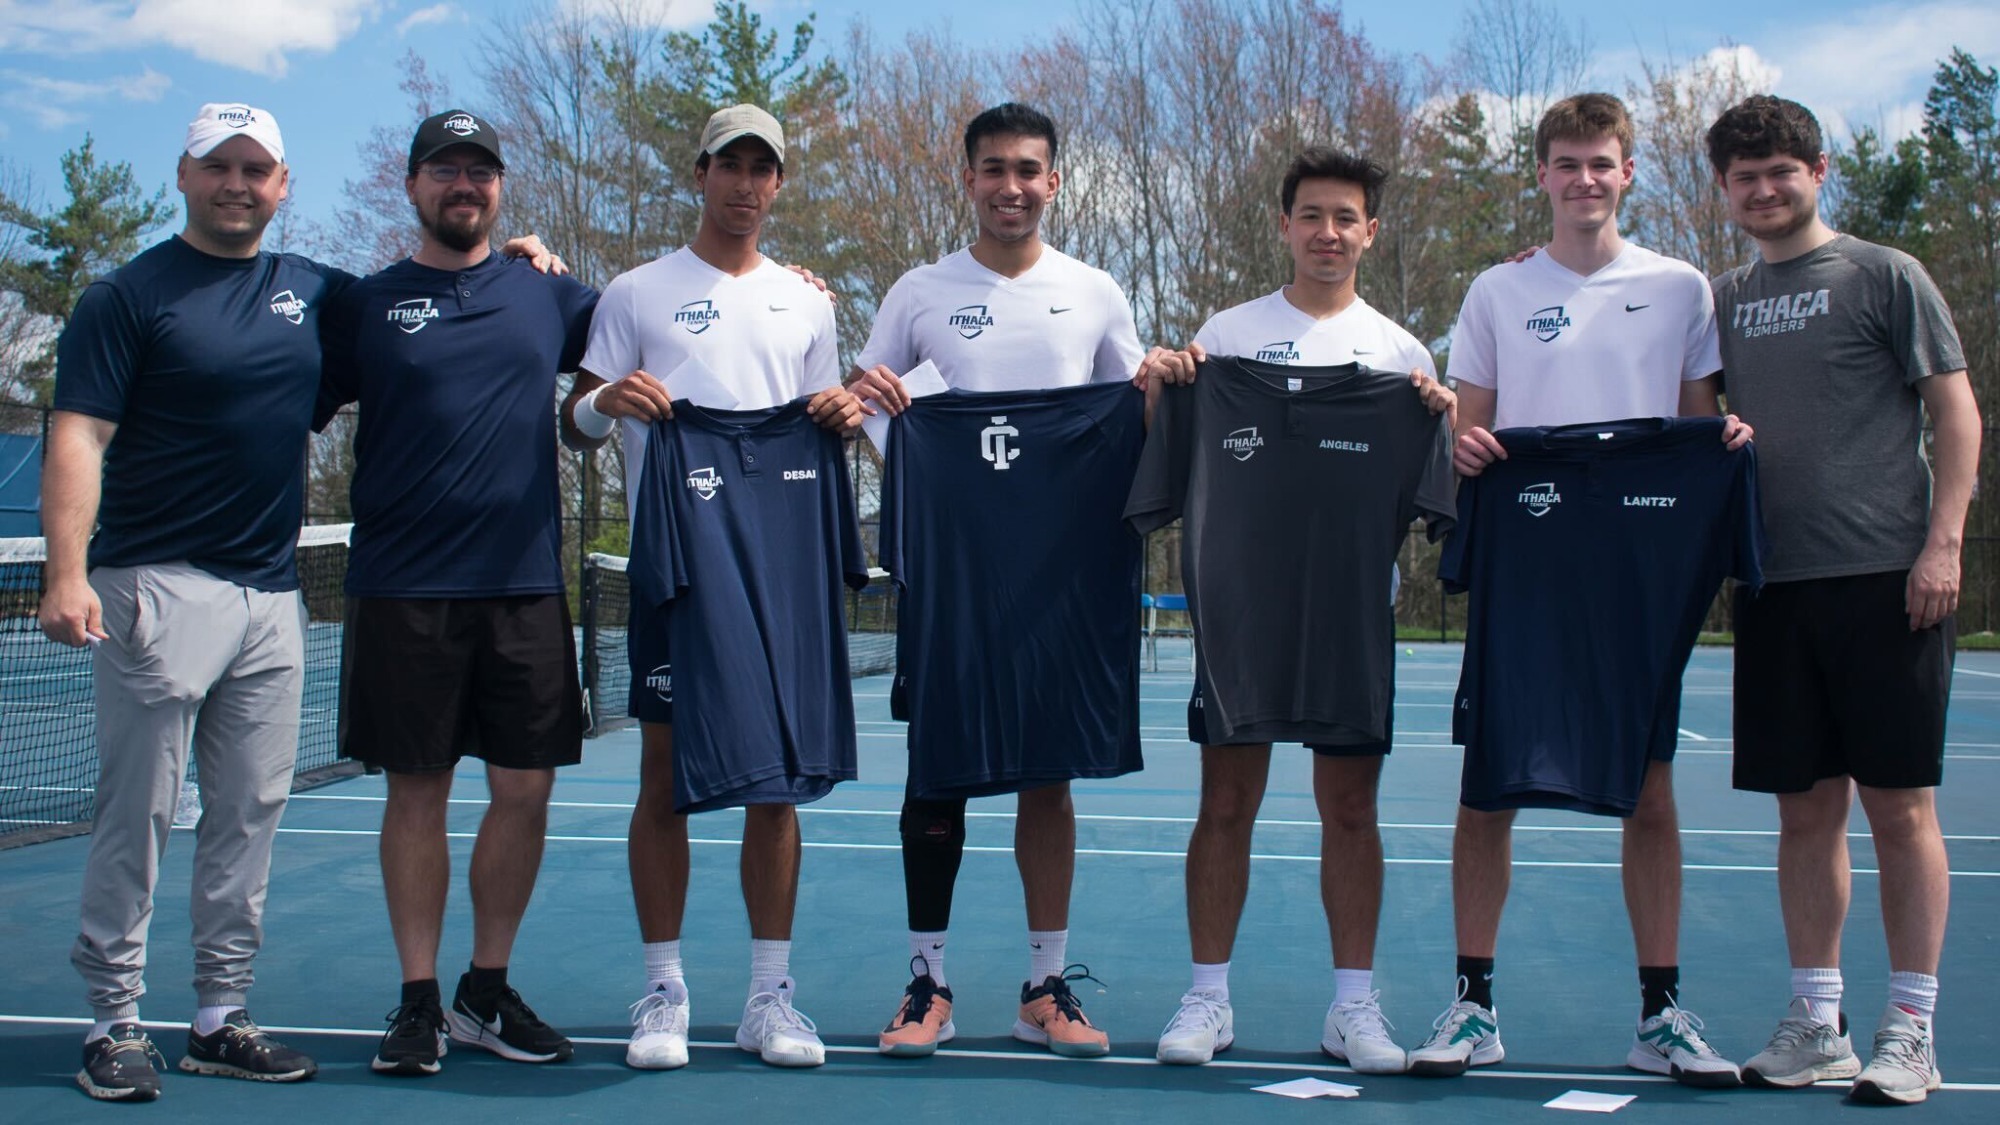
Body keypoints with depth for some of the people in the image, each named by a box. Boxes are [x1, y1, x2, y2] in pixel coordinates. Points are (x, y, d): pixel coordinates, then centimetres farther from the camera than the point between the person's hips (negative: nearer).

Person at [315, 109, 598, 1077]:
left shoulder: (547, 296, 11)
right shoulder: (363, 305, 7)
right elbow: (294, 415, 9)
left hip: (524, 586, 2)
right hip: (401, 588, -2)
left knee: (523, 789, 3)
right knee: (417, 790, 3)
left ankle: (489, 990, 19)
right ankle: (419, 1000, 14)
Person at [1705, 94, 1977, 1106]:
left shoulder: (1883, 276, 2)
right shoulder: (1724, 298, 15)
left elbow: (1955, 410, -1)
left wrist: (1942, 541, -10)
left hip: (1885, 578, -4)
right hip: (1775, 585, 4)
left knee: (1899, 805, -1)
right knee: (1806, 806, 7)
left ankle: (1910, 1032, 8)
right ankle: (1817, 1026, 16)